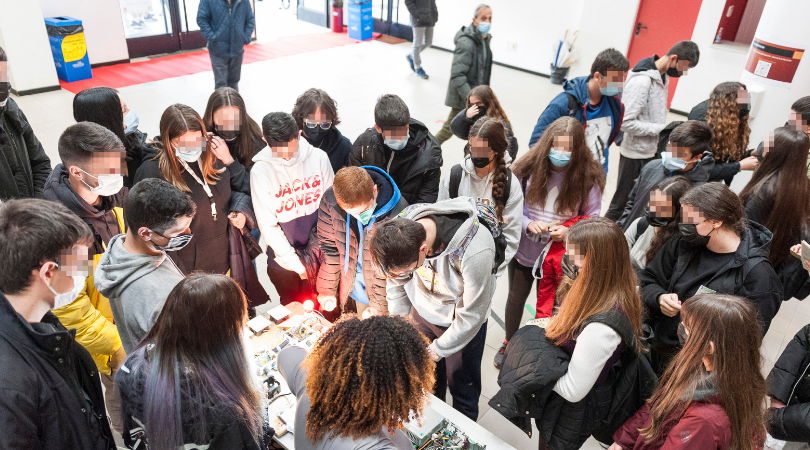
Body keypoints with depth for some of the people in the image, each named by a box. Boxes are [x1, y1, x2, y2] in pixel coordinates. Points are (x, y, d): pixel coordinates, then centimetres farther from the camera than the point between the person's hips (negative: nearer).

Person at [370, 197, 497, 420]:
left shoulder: (475, 253, -41)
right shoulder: (401, 228, -27)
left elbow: (470, 317, -26)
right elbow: (396, 280, -5)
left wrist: (433, 352, -19)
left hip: (462, 321, -4)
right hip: (423, 310, 4)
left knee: (462, 384, 14)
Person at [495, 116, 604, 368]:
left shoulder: (588, 177, -14)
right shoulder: (529, 168, -14)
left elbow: (592, 217, -3)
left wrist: (569, 231, -21)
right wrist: (527, 224, -21)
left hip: (560, 255, -1)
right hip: (525, 249, 2)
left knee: (548, 304, 11)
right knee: (516, 298, 21)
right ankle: (509, 343, 48)